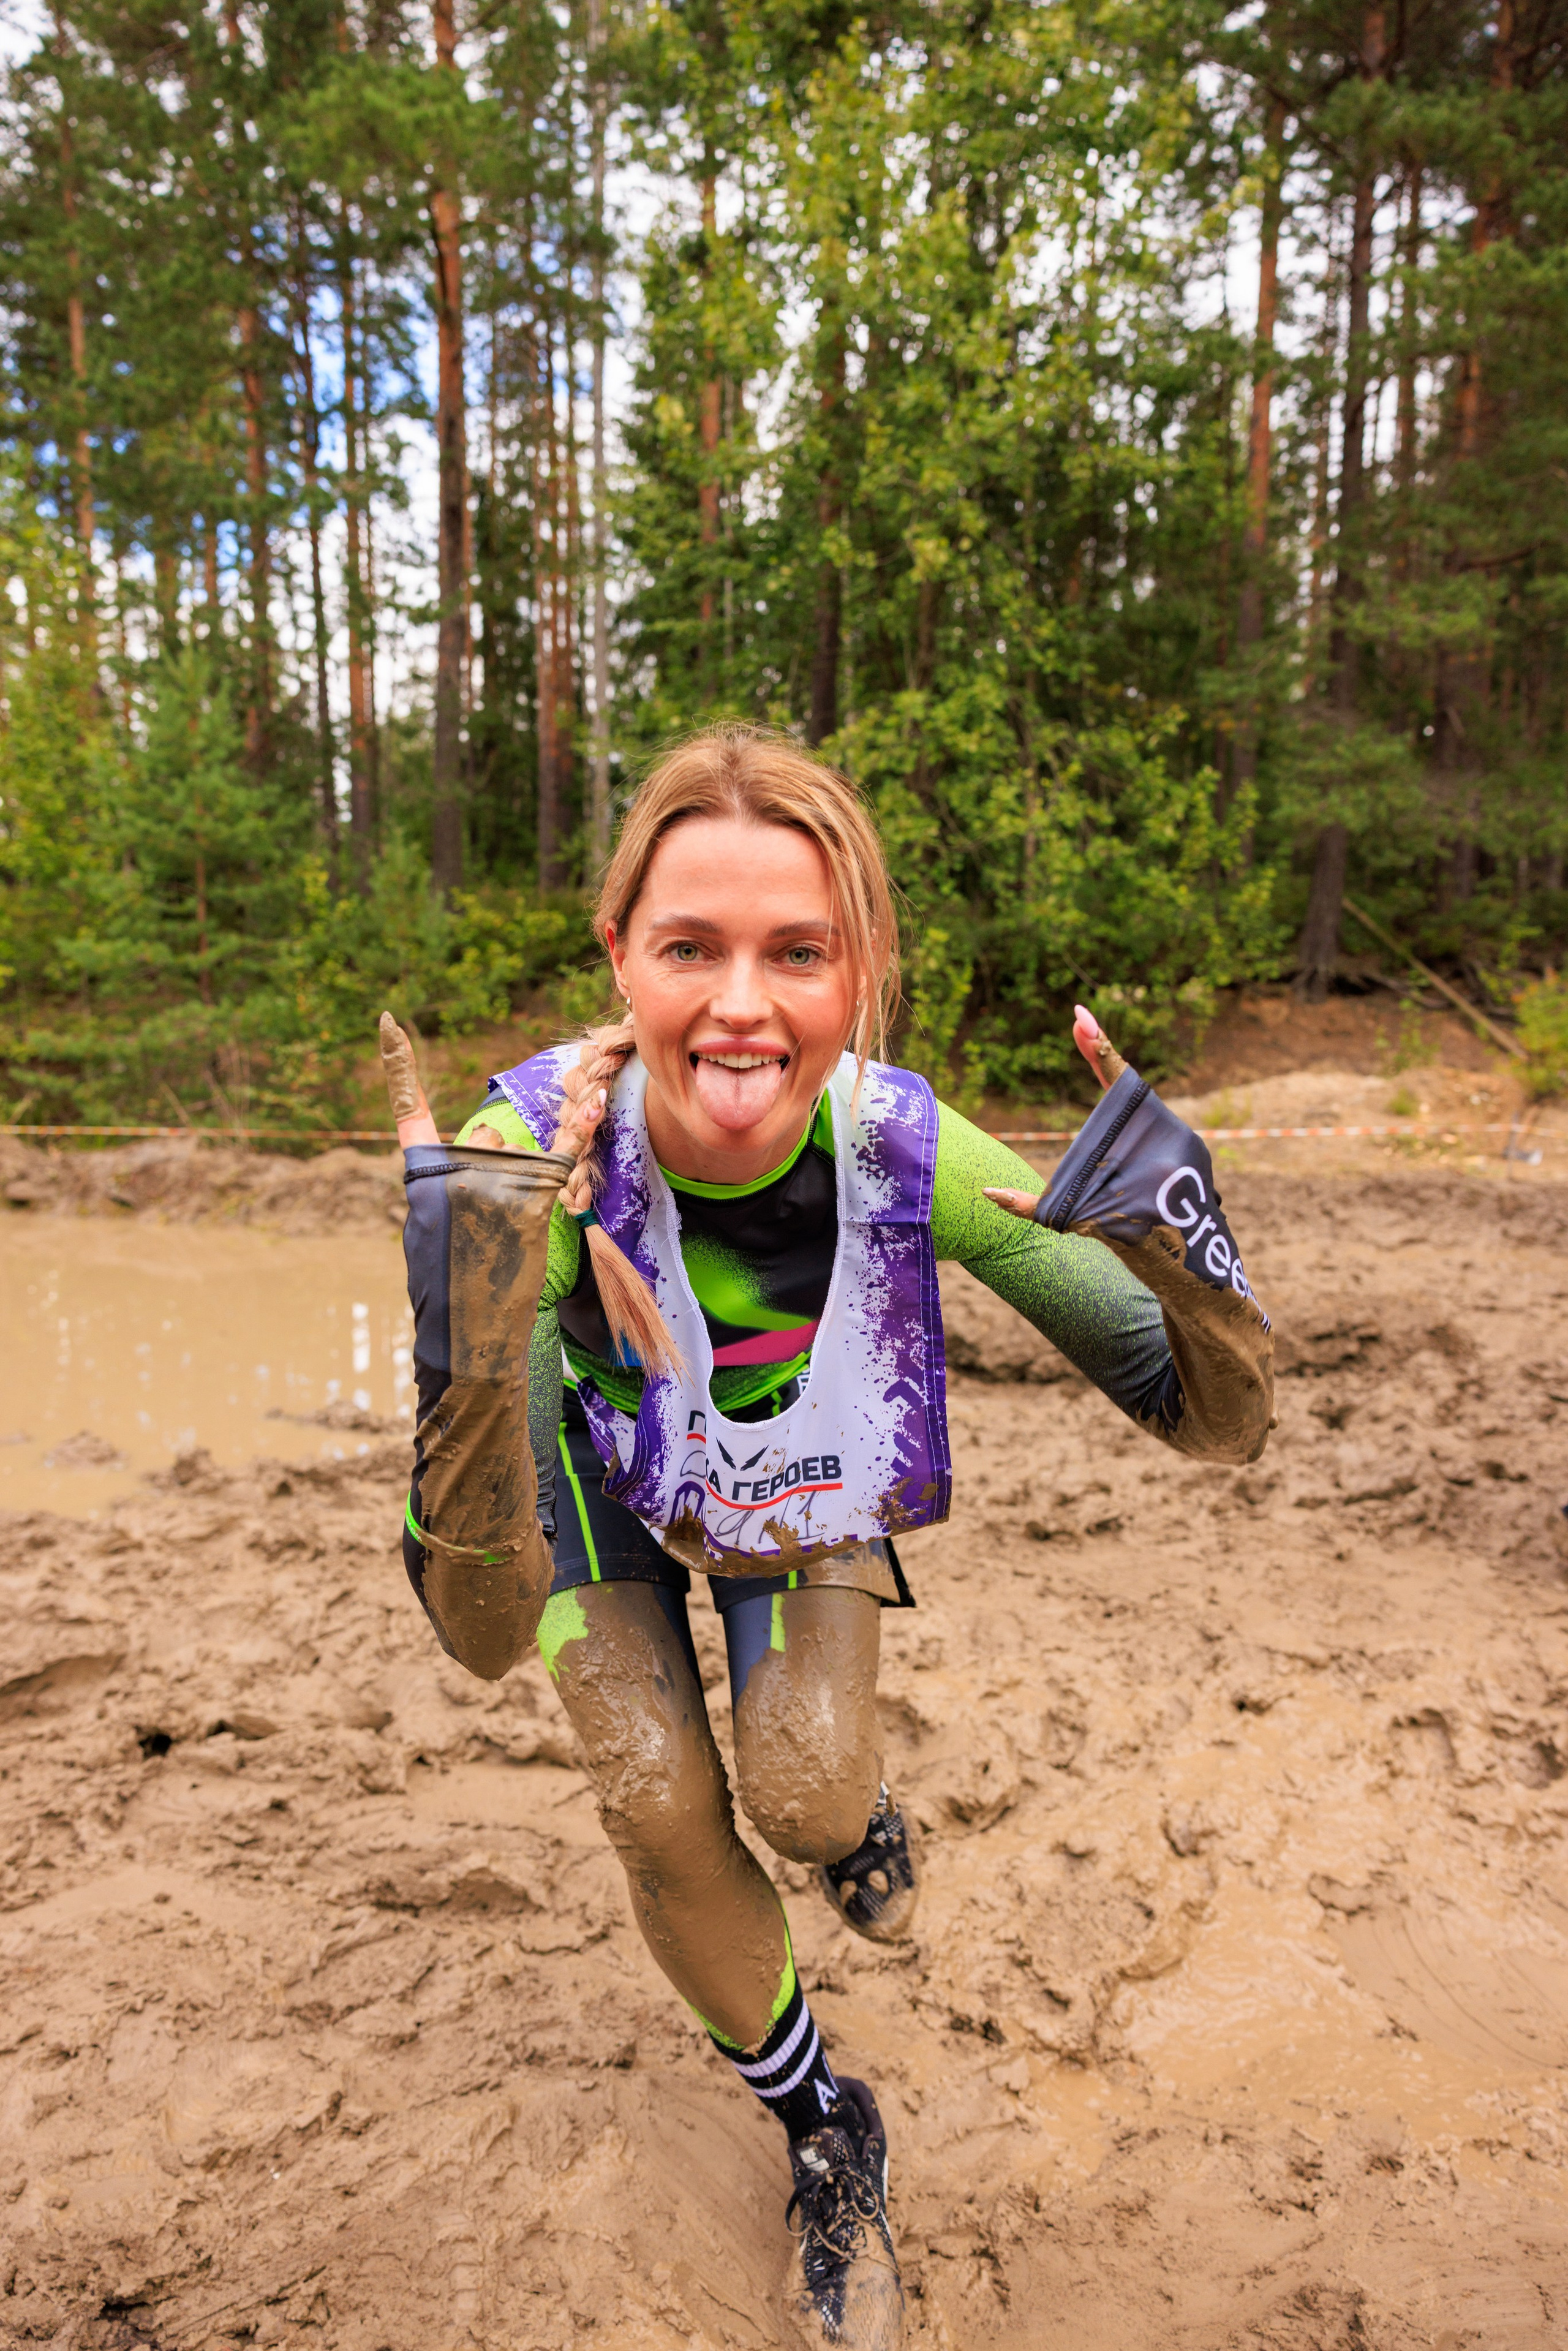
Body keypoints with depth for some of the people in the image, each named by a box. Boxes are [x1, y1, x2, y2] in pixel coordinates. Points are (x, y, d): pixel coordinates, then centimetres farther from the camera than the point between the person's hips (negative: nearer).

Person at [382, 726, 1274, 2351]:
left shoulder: (900, 1147, -34)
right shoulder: (535, 1154, -39)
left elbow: (1216, 1426, -26)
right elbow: (482, 1629, -41)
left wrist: (1191, 1270, -48)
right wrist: (464, 1365, -60)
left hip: (806, 1475, 1)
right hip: (601, 1457, 0)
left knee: (801, 1789, -14)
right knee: (662, 1816, -7)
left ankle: (852, 1804, 29)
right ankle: (824, 2142, 25)